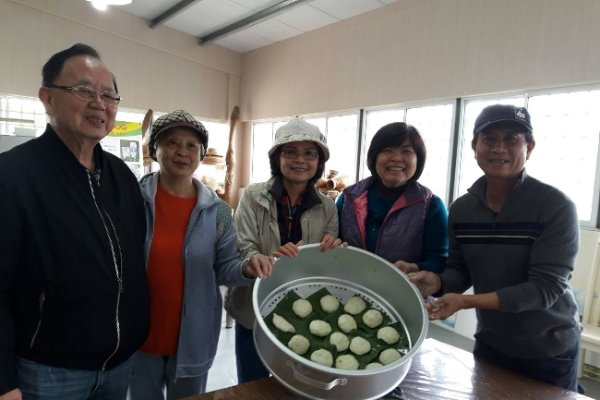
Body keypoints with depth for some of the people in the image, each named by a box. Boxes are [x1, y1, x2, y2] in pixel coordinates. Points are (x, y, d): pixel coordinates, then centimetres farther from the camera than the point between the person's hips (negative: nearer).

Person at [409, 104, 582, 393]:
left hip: (549, 351, -4)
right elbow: (459, 270, -1)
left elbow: (546, 287, -24)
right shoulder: (461, 208, -6)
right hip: (488, 343, 4)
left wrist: (466, 301, -34)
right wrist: (437, 282, -24)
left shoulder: (556, 206, -20)